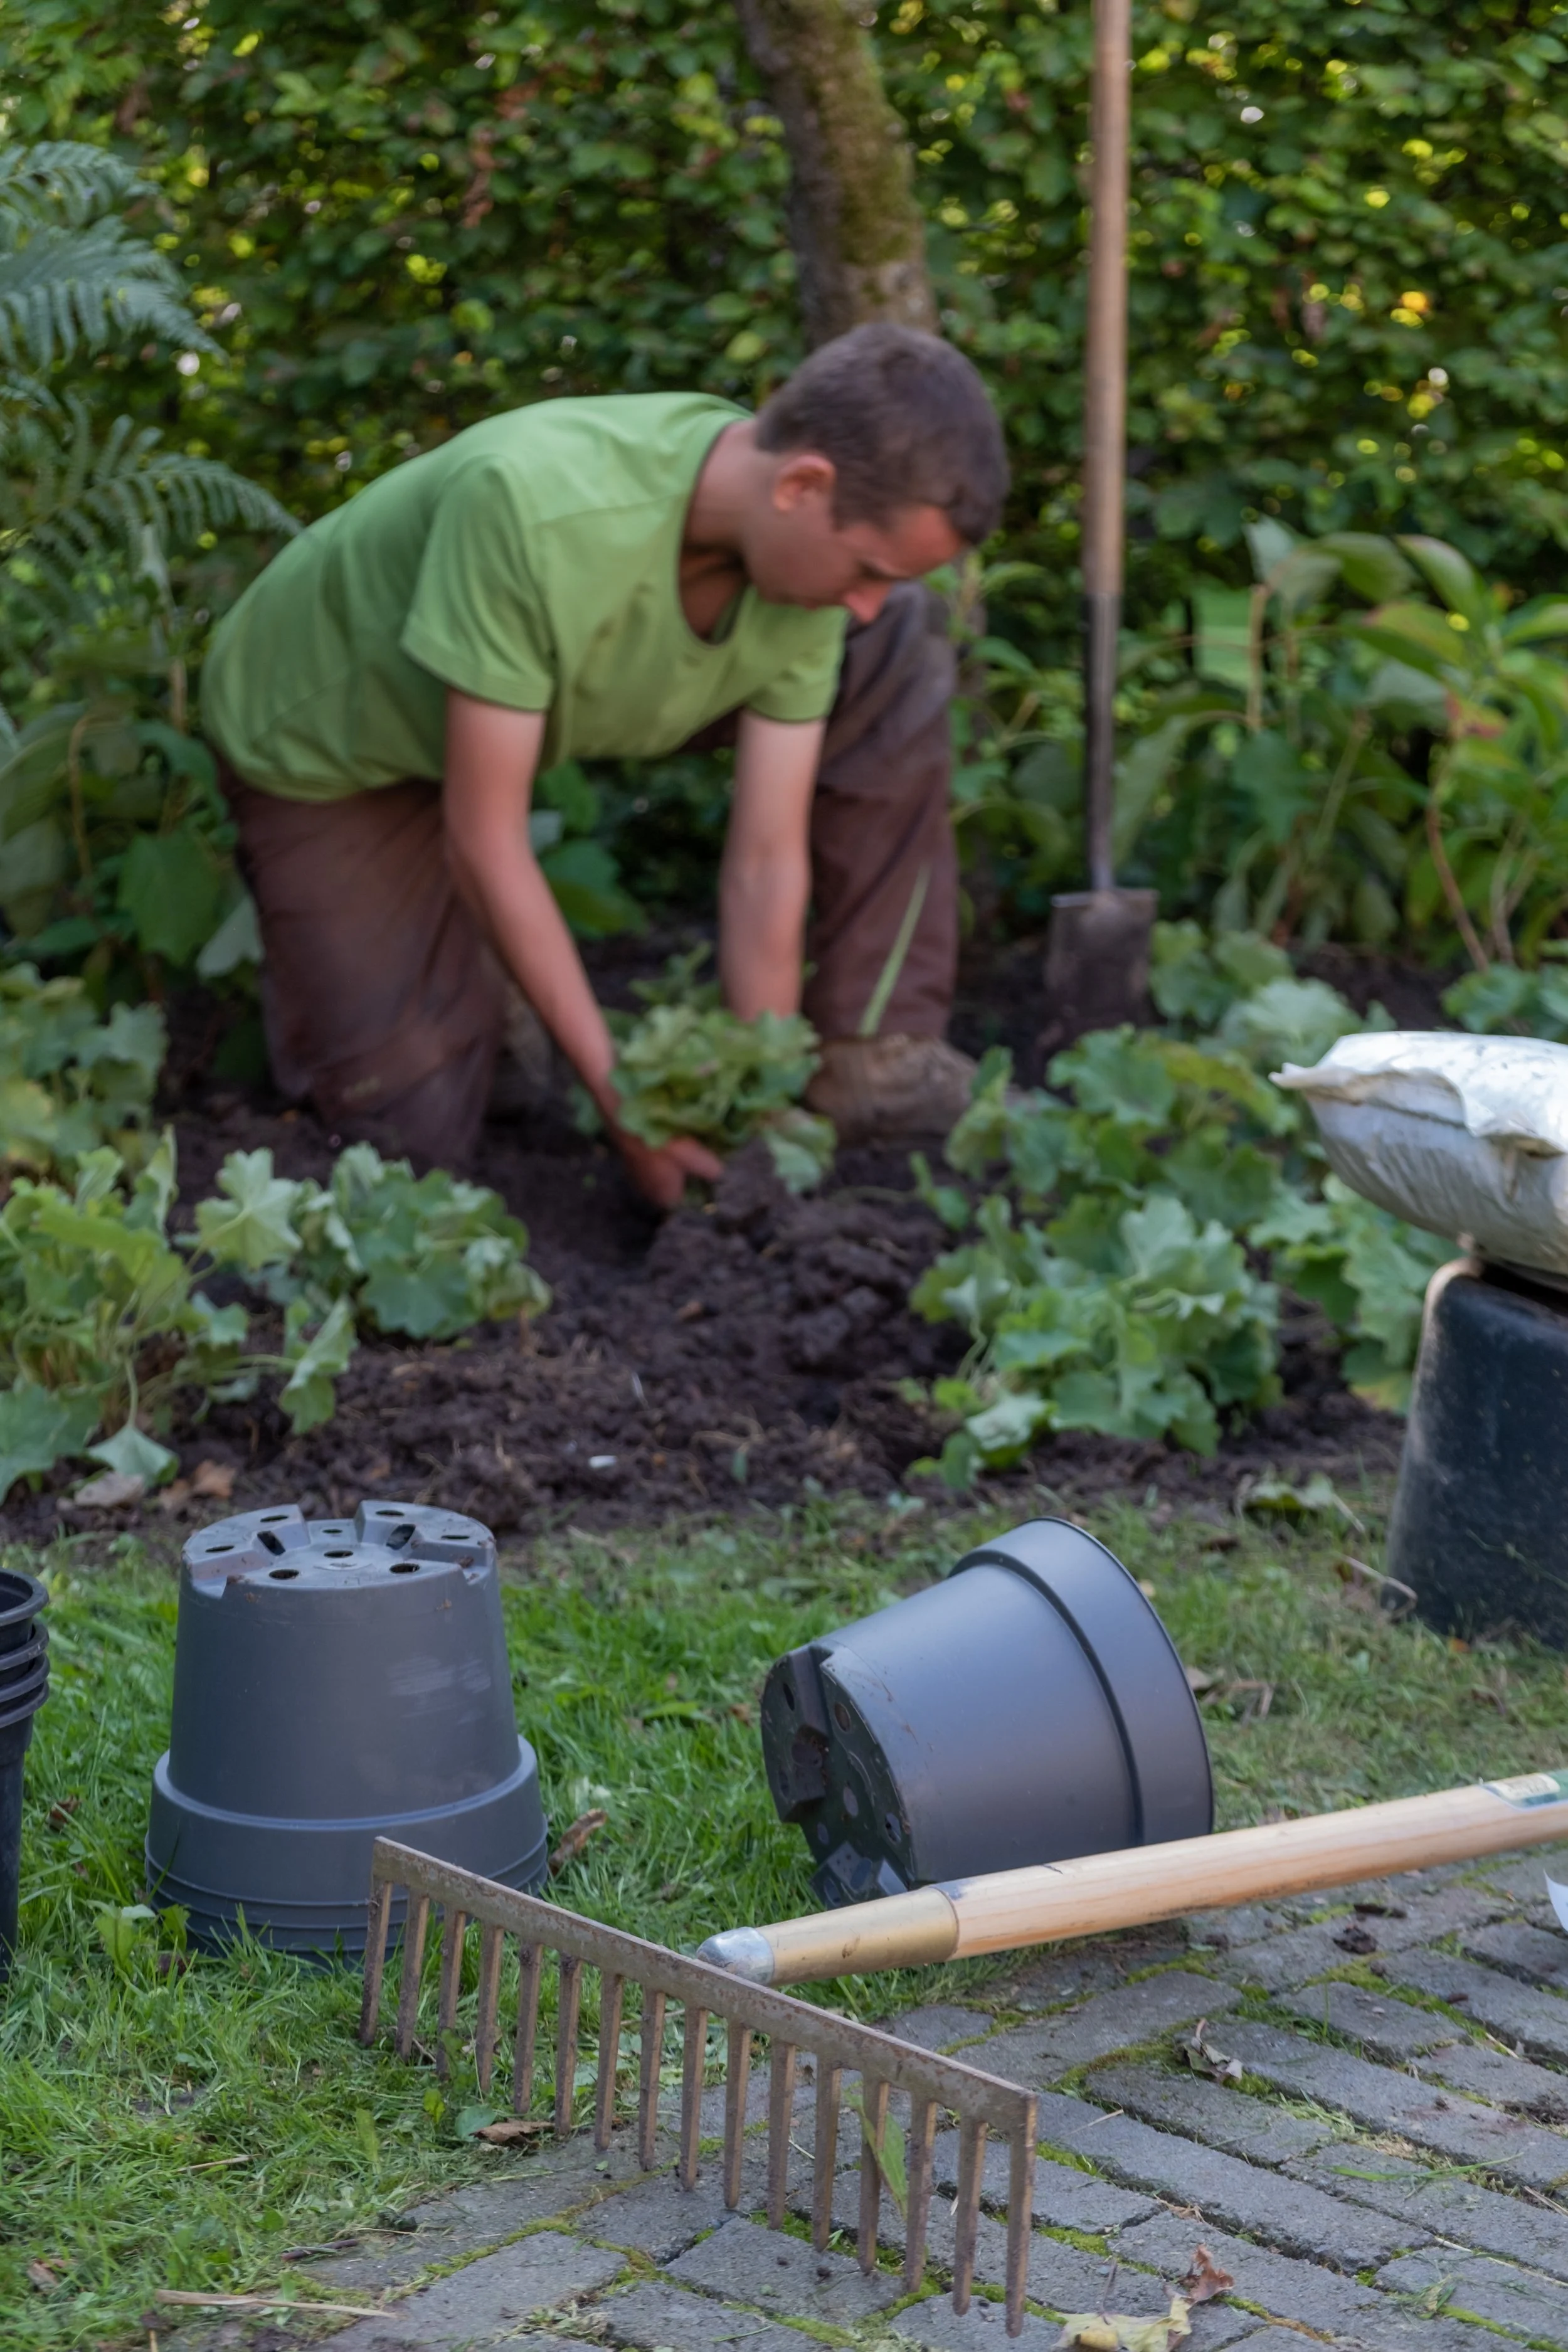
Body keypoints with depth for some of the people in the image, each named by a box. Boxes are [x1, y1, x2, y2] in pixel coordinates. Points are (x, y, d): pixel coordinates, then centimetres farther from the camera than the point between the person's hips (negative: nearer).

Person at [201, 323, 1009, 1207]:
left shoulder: (809, 549, -23)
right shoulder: (528, 503, -43)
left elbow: (767, 862, -17)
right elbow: (483, 839, -33)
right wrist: (619, 1093, -29)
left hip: (554, 688, 5)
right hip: (330, 746, -5)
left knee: (900, 648, -12)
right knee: (410, 1129, -7)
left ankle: (872, 1051, -5)